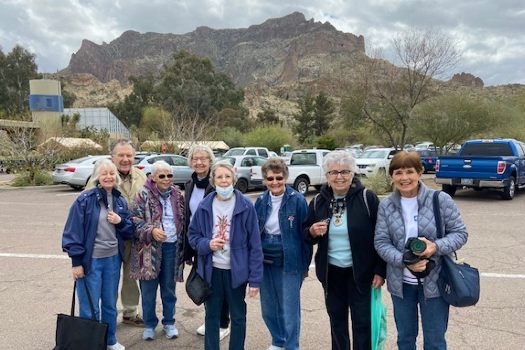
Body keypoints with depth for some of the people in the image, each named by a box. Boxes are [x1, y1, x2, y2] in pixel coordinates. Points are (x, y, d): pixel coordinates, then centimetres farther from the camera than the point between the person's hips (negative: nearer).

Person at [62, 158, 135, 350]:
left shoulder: (120, 201, 4)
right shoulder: (85, 199, -11)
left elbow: (130, 232, 9)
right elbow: (73, 231, -11)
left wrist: (120, 221, -12)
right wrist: (76, 261, -12)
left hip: (113, 259, 5)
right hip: (90, 260, -5)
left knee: (110, 304, 18)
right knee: (90, 308, 5)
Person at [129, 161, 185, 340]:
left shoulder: (177, 195, 5)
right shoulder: (144, 196, -8)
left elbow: (183, 221, 13)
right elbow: (136, 223, -11)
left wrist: (183, 245, 9)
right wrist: (151, 231, -27)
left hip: (171, 247, 3)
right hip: (150, 248, -3)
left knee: (169, 289, 15)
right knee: (148, 290, 8)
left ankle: (169, 322, 30)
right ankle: (149, 324, 26)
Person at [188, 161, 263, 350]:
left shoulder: (246, 206, -11)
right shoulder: (204, 206, -3)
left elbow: (255, 244, -9)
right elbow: (193, 235, 7)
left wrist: (255, 278, -12)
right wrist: (207, 244, -15)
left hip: (236, 271, -2)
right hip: (211, 270, 2)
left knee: (238, 317, 14)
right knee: (211, 316, 17)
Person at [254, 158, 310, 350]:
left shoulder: (297, 200, -11)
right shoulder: (261, 201, 2)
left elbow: (305, 234, -8)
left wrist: (305, 265, -6)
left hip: (289, 263, -5)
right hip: (265, 262, 5)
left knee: (289, 310, 4)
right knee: (268, 309, 17)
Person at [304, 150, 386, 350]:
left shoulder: (367, 198, -12)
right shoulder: (318, 201, 0)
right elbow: (306, 234, 10)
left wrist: (380, 271, -9)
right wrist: (312, 232, -13)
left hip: (360, 272, -3)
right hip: (331, 272, 4)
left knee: (362, 323, 7)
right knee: (336, 320, 17)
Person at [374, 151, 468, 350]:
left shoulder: (441, 200, -10)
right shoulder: (386, 206, -4)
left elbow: (460, 233, -6)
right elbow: (381, 242, -5)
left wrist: (436, 247, -25)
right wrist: (404, 261, -22)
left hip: (434, 282, -2)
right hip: (401, 283, 2)